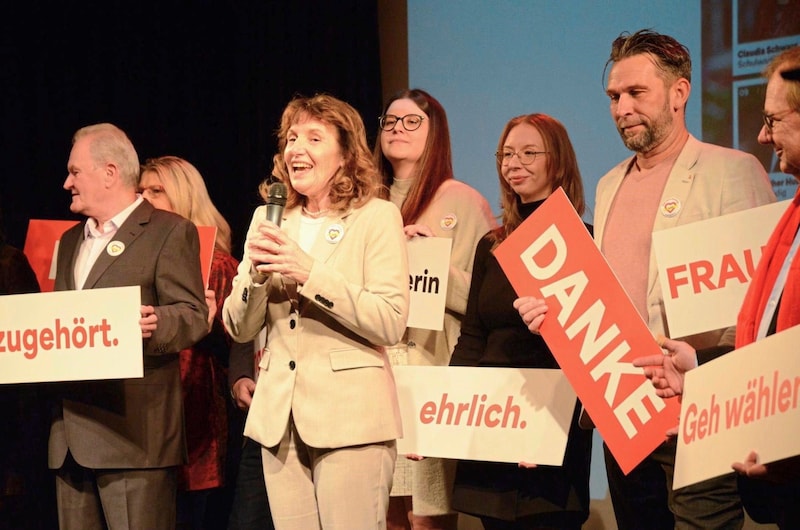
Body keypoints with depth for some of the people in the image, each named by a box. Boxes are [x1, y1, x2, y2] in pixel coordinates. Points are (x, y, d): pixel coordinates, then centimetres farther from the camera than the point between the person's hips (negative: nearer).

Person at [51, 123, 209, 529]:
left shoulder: (170, 231, -1)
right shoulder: (71, 241, 23)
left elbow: (194, 316, -8)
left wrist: (155, 324, -29)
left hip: (133, 430, -7)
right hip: (71, 434, 7)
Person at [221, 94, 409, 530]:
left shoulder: (377, 217, -2)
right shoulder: (268, 218, 12)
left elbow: (391, 323, -12)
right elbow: (239, 328, 10)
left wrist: (311, 272, -19)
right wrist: (256, 273, -9)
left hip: (349, 416, -4)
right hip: (279, 416, 5)